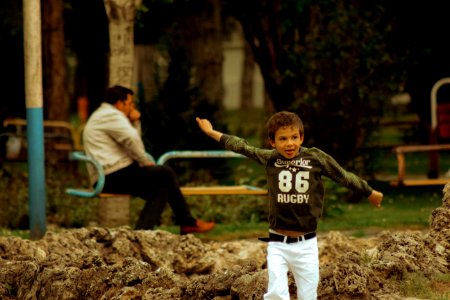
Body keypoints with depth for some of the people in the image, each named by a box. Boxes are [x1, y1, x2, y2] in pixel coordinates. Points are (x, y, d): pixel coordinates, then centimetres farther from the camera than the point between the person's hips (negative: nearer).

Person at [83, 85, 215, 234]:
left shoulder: (101, 115, 25)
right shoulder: (111, 115, -9)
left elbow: (131, 142, 26)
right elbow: (132, 141, -21)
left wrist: (134, 122, 13)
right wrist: (145, 162, -7)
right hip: (115, 176, -11)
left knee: (161, 188, 9)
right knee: (165, 173, -11)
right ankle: (187, 223, -3)